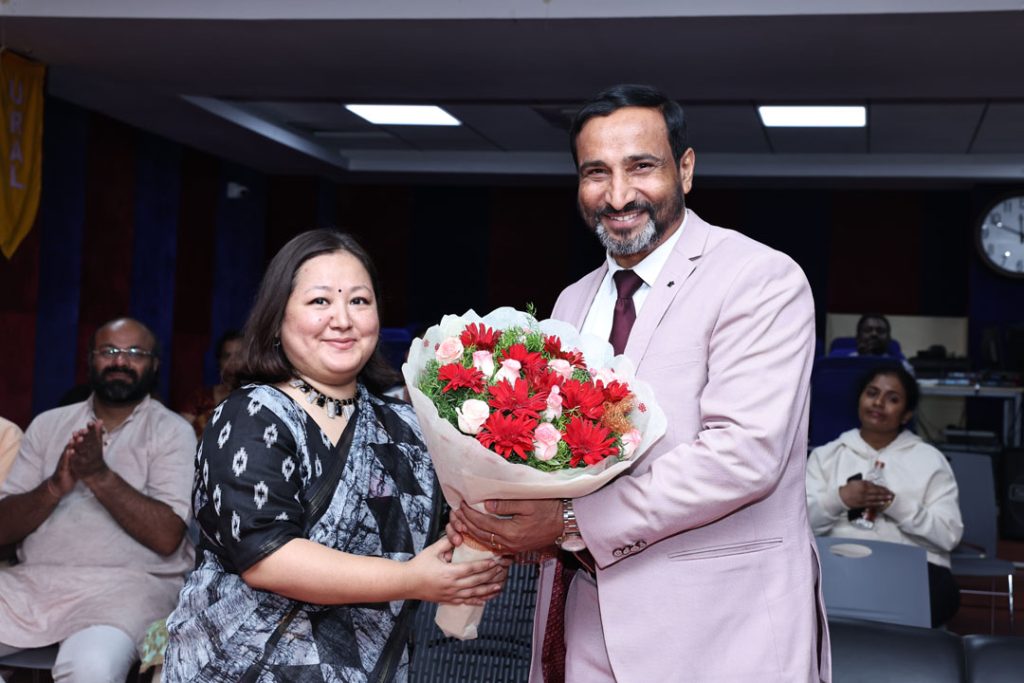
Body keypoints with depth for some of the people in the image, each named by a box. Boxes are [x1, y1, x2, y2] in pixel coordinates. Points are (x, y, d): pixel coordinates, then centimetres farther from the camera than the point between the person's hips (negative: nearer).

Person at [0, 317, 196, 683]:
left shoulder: (172, 431, 3)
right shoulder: (48, 424, 14)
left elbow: (166, 537, -9)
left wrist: (100, 476, -17)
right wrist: (55, 487, -12)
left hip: (125, 584, -4)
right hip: (32, 580, 4)